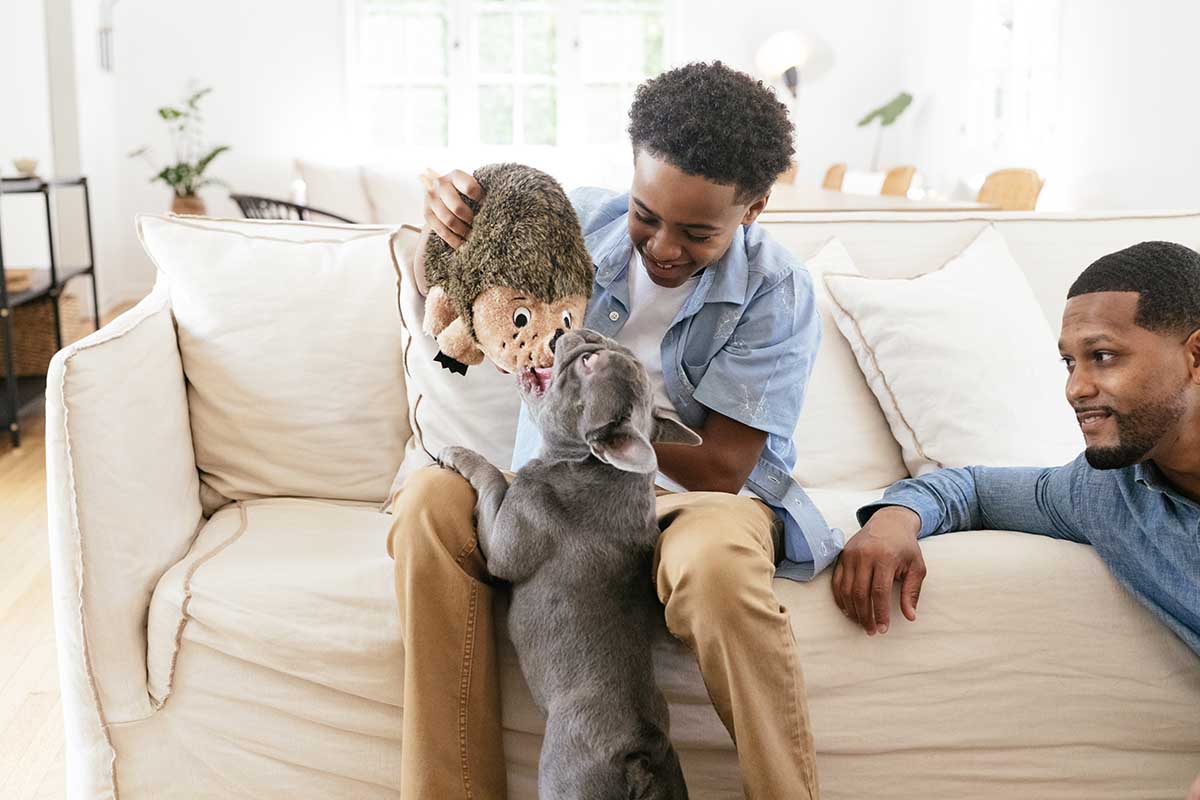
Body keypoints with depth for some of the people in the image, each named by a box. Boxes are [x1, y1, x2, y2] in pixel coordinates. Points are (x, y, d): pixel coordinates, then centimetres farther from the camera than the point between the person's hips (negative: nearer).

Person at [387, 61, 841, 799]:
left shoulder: (778, 296, -11)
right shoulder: (585, 221, -2)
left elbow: (721, 472, -14)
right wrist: (443, 232, -17)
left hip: (696, 497, -3)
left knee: (716, 561, -40)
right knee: (430, 500, -26)